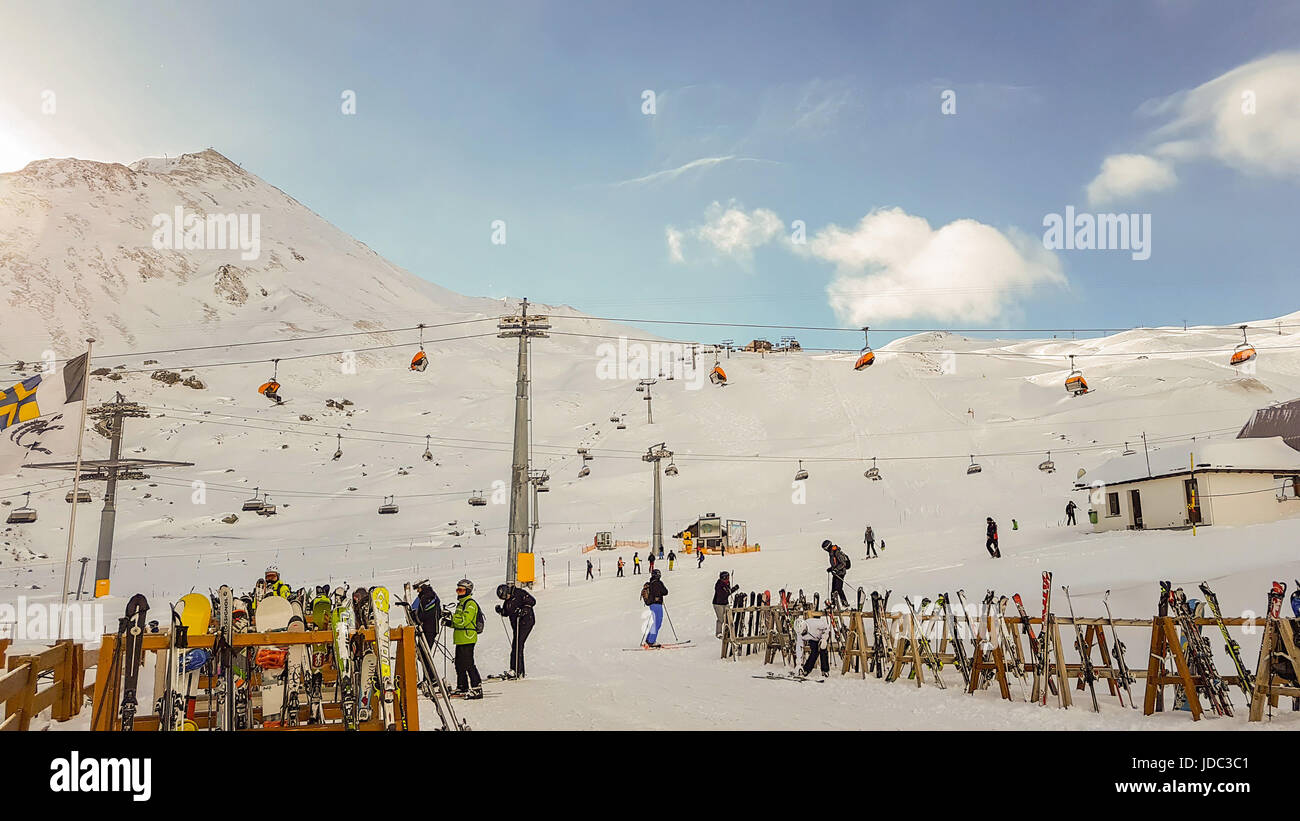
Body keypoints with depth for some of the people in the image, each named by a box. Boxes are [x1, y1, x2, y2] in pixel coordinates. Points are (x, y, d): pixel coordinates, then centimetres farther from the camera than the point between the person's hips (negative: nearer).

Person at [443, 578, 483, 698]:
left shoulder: (470, 604, -11)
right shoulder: (461, 603, 20)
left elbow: (464, 621, -21)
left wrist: (452, 616, -14)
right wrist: (449, 622, 11)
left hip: (467, 638, -10)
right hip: (460, 639, 10)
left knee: (468, 664, -12)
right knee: (459, 663, 16)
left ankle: (477, 688, -10)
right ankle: (462, 687, 27)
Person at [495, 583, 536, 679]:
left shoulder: (519, 593, -11)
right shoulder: (507, 600, 12)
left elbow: (532, 601, -15)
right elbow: (506, 612, 19)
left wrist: (523, 610, -24)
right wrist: (500, 610, -1)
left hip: (526, 622, -9)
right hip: (516, 625, 9)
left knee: (517, 646, -14)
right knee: (516, 646, 8)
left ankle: (516, 671, -14)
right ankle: (520, 671, 14)